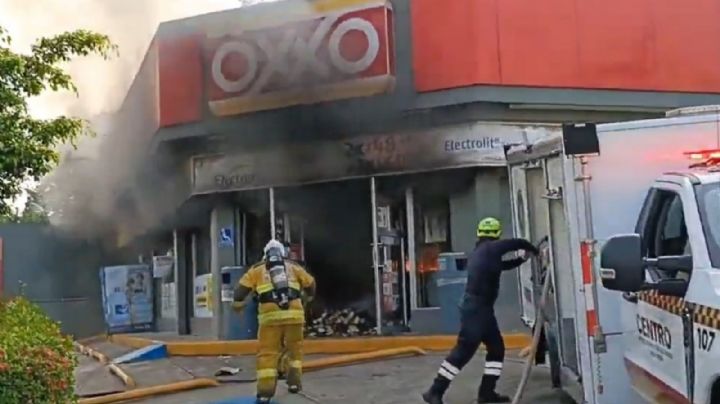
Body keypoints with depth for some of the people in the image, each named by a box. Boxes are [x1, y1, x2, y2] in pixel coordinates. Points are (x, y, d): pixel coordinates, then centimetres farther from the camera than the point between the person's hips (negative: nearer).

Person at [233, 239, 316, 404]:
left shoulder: (257, 269, 16)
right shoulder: (293, 266, 20)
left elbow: (243, 286, 11)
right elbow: (310, 283, 28)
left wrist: (237, 302, 26)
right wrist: (309, 296, 47)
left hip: (270, 315, -1)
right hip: (294, 313, 2)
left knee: (267, 353, 2)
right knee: (295, 348, 21)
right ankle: (294, 382, 20)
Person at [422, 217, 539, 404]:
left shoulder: (479, 252, 17)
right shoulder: (490, 248, -9)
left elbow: (501, 265, 31)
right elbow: (517, 242, -7)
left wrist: (522, 259, 25)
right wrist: (535, 251, 11)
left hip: (481, 309, 10)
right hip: (475, 309, -10)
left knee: (497, 348, 13)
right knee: (463, 351, -10)